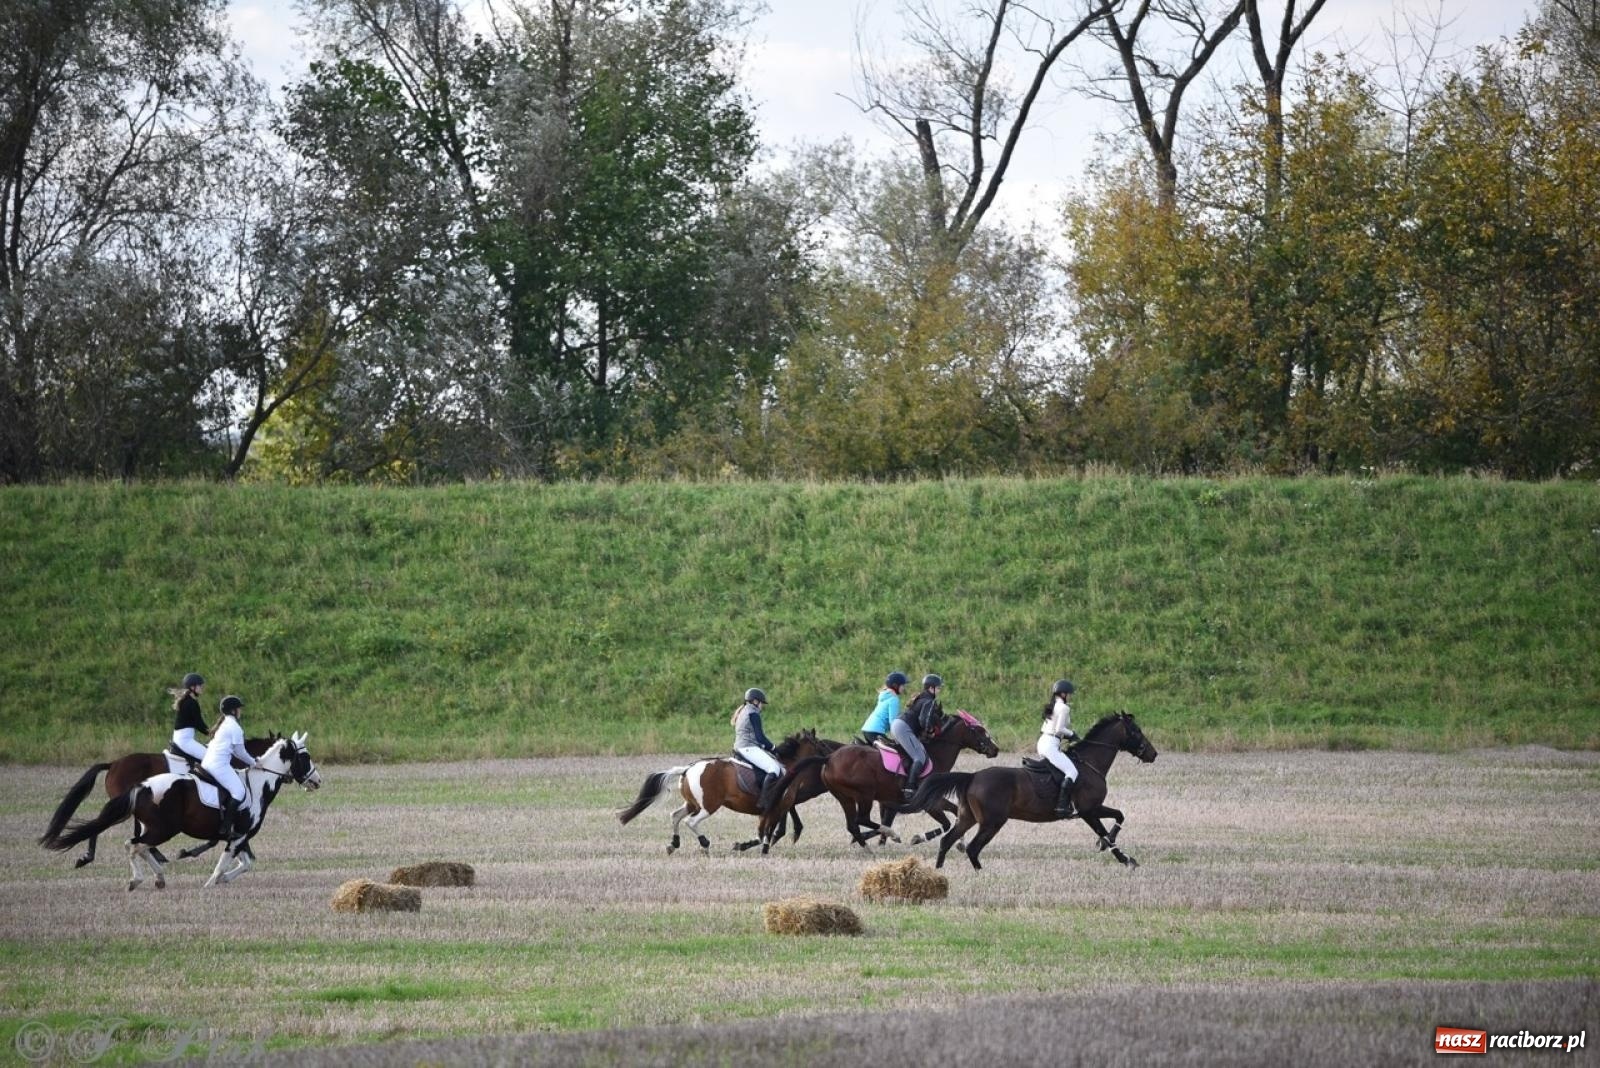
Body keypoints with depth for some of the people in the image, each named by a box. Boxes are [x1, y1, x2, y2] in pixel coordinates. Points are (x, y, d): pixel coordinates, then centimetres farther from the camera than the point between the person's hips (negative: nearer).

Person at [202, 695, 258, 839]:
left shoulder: (222, 724, 22)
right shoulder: (235, 727, -8)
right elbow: (240, 752, -4)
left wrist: (251, 761, 30)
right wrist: (252, 763, 13)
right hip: (220, 765, -10)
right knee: (239, 791, -14)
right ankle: (226, 828, -22)